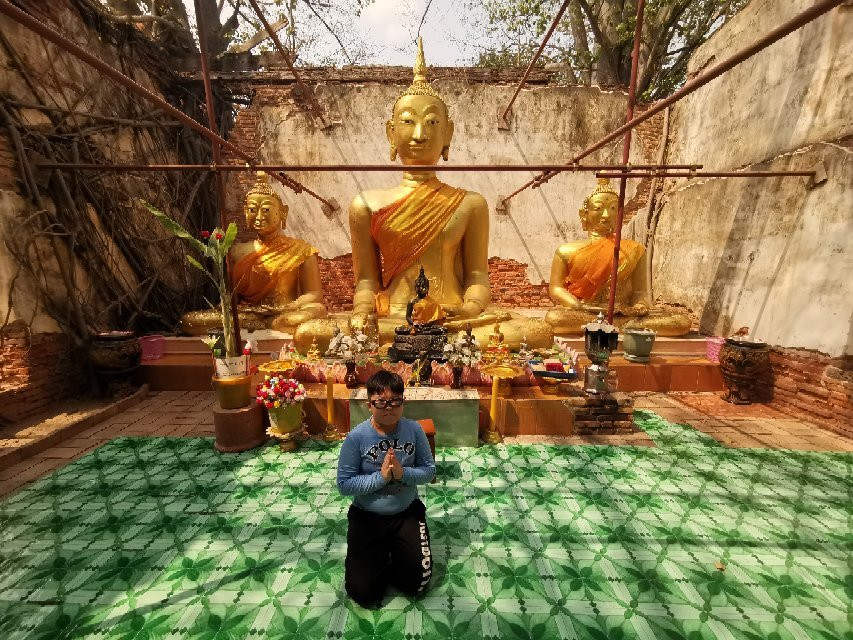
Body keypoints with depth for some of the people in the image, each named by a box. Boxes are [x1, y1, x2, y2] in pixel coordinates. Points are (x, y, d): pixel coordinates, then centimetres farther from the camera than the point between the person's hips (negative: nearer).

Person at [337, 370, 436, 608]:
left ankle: (393, 551, 31)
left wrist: (403, 473, -25)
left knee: (417, 582, 1)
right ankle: (378, 557, 29)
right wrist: (380, 476, -27)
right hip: (367, 517, -1)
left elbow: (429, 470, -6)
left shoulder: (414, 430, -13)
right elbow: (344, 484, -16)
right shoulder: (357, 437, -19)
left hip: (407, 513, 2)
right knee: (362, 592, -3)